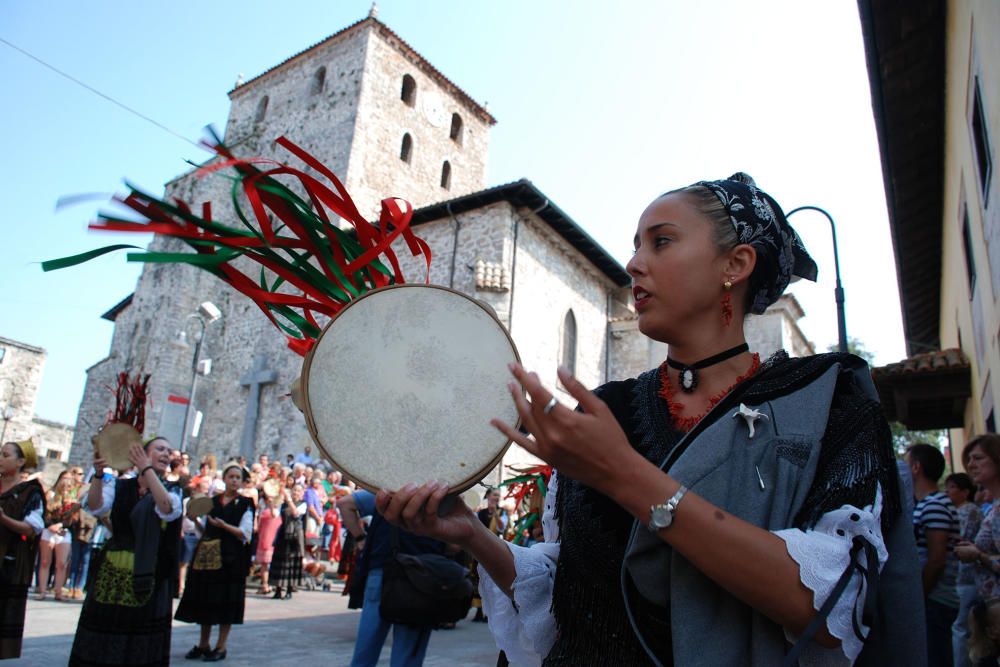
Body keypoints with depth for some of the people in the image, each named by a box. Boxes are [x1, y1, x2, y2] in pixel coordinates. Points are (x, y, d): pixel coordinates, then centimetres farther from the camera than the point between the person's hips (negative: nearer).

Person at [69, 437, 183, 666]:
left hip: (148, 578, -1)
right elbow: (95, 507, -11)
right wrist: (98, 474, -27)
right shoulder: (118, 485, 6)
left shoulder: (172, 490, 3)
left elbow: (168, 509, -19)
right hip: (111, 573, 1)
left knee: (141, 646, 4)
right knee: (100, 642, 7)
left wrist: (147, 469, -19)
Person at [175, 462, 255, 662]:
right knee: (205, 599, 10)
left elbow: (245, 533, -9)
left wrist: (223, 525, -21)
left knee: (226, 600, 0)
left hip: (231, 557, -4)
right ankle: (203, 644, 24)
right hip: (208, 554, 4)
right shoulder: (212, 501, 11)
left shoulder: (245, 504, -1)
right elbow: (203, 529, 14)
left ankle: (221, 647, 11)